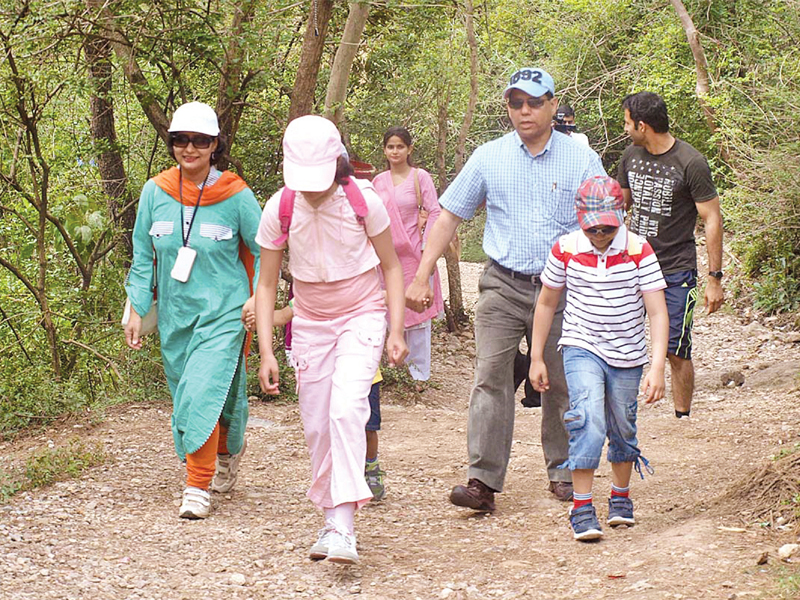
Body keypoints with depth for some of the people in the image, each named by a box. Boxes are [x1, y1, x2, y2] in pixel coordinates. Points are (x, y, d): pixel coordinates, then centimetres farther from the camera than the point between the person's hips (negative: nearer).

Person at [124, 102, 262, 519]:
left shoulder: (236, 196, -7)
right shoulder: (155, 193, 1)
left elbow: (265, 251, 2)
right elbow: (143, 256, 8)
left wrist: (258, 296, -10)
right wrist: (137, 309, 3)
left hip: (224, 313, -4)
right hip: (175, 315, 4)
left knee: (204, 395, -17)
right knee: (187, 398, 14)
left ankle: (198, 488, -7)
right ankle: (228, 453, 42)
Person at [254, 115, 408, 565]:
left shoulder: (364, 201, -16)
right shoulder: (280, 210, -11)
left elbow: (391, 266, -3)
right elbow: (266, 284, -2)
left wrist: (396, 332, -11)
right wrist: (266, 352, -9)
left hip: (363, 316, -3)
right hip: (311, 324, 3)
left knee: (346, 409, -22)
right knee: (317, 427, 5)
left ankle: (344, 525, -26)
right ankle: (331, 518, 21)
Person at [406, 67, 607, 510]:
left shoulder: (582, 160, 2)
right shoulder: (488, 158, 5)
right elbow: (449, 215, 8)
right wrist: (422, 275, 1)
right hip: (503, 286, 0)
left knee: (562, 384, 7)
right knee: (491, 378, -10)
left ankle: (563, 473, 21)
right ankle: (483, 480, -13)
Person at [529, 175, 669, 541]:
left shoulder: (638, 251, -11)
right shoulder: (566, 250, -7)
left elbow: (658, 312, -13)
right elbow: (546, 304, 6)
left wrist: (657, 367, -22)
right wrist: (536, 358, 7)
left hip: (627, 355, 1)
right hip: (582, 348, -1)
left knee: (623, 428, 13)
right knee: (589, 420, -21)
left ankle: (620, 498, 37)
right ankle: (581, 507, -16)